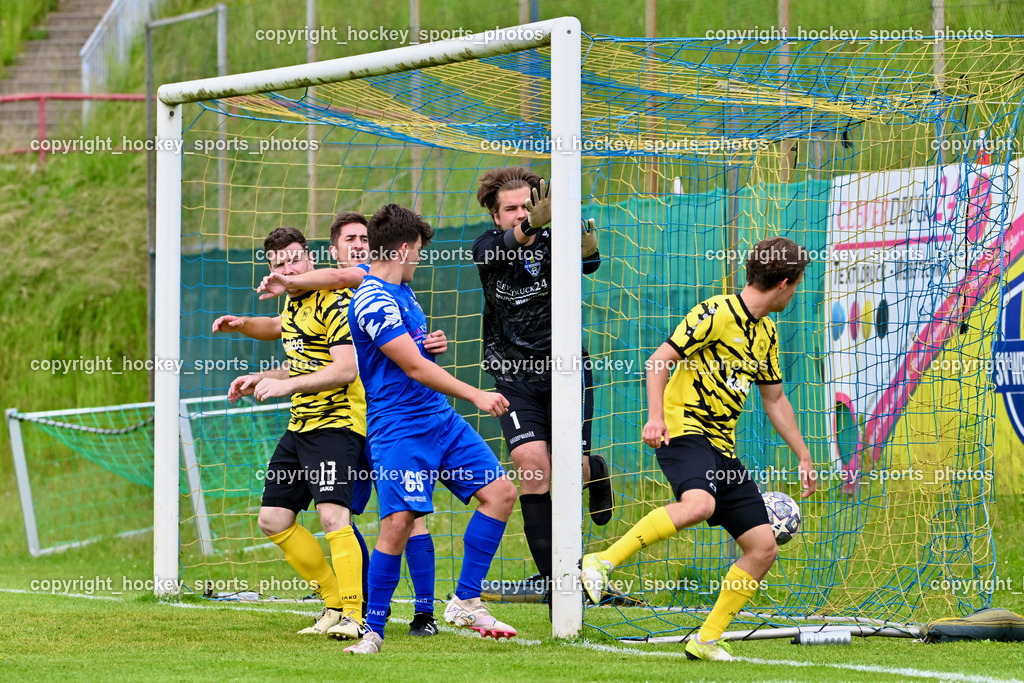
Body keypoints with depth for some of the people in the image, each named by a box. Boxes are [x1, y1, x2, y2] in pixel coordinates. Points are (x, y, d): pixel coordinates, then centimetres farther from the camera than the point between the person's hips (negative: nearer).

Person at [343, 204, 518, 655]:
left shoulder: (401, 292, 14)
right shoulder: (372, 301, -16)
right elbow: (414, 367, -18)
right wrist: (475, 395, -15)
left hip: (440, 419, 10)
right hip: (399, 427, -9)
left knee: (500, 491, 1)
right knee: (399, 520, -18)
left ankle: (465, 602, 7)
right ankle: (373, 629, -6)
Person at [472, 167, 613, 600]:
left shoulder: (553, 240, -6)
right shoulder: (487, 248, -5)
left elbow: (588, 263, -26)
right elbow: (507, 245, -29)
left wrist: (587, 250, -51)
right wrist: (530, 227, -51)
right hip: (515, 377, 0)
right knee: (532, 466, -15)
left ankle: (595, 471, 35)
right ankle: (550, 574, -7)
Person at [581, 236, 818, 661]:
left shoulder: (766, 333, 18)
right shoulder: (716, 313, -7)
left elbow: (774, 399, 30)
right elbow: (660, 359, -10)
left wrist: (803, 457, 29)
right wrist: (656, 416, -24)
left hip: (723, 447, 8)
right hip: (684, 430, -8)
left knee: (763, 547, -1)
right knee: (698, 504, -39)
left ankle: (707, 640, 7)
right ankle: (602, 562, -31)